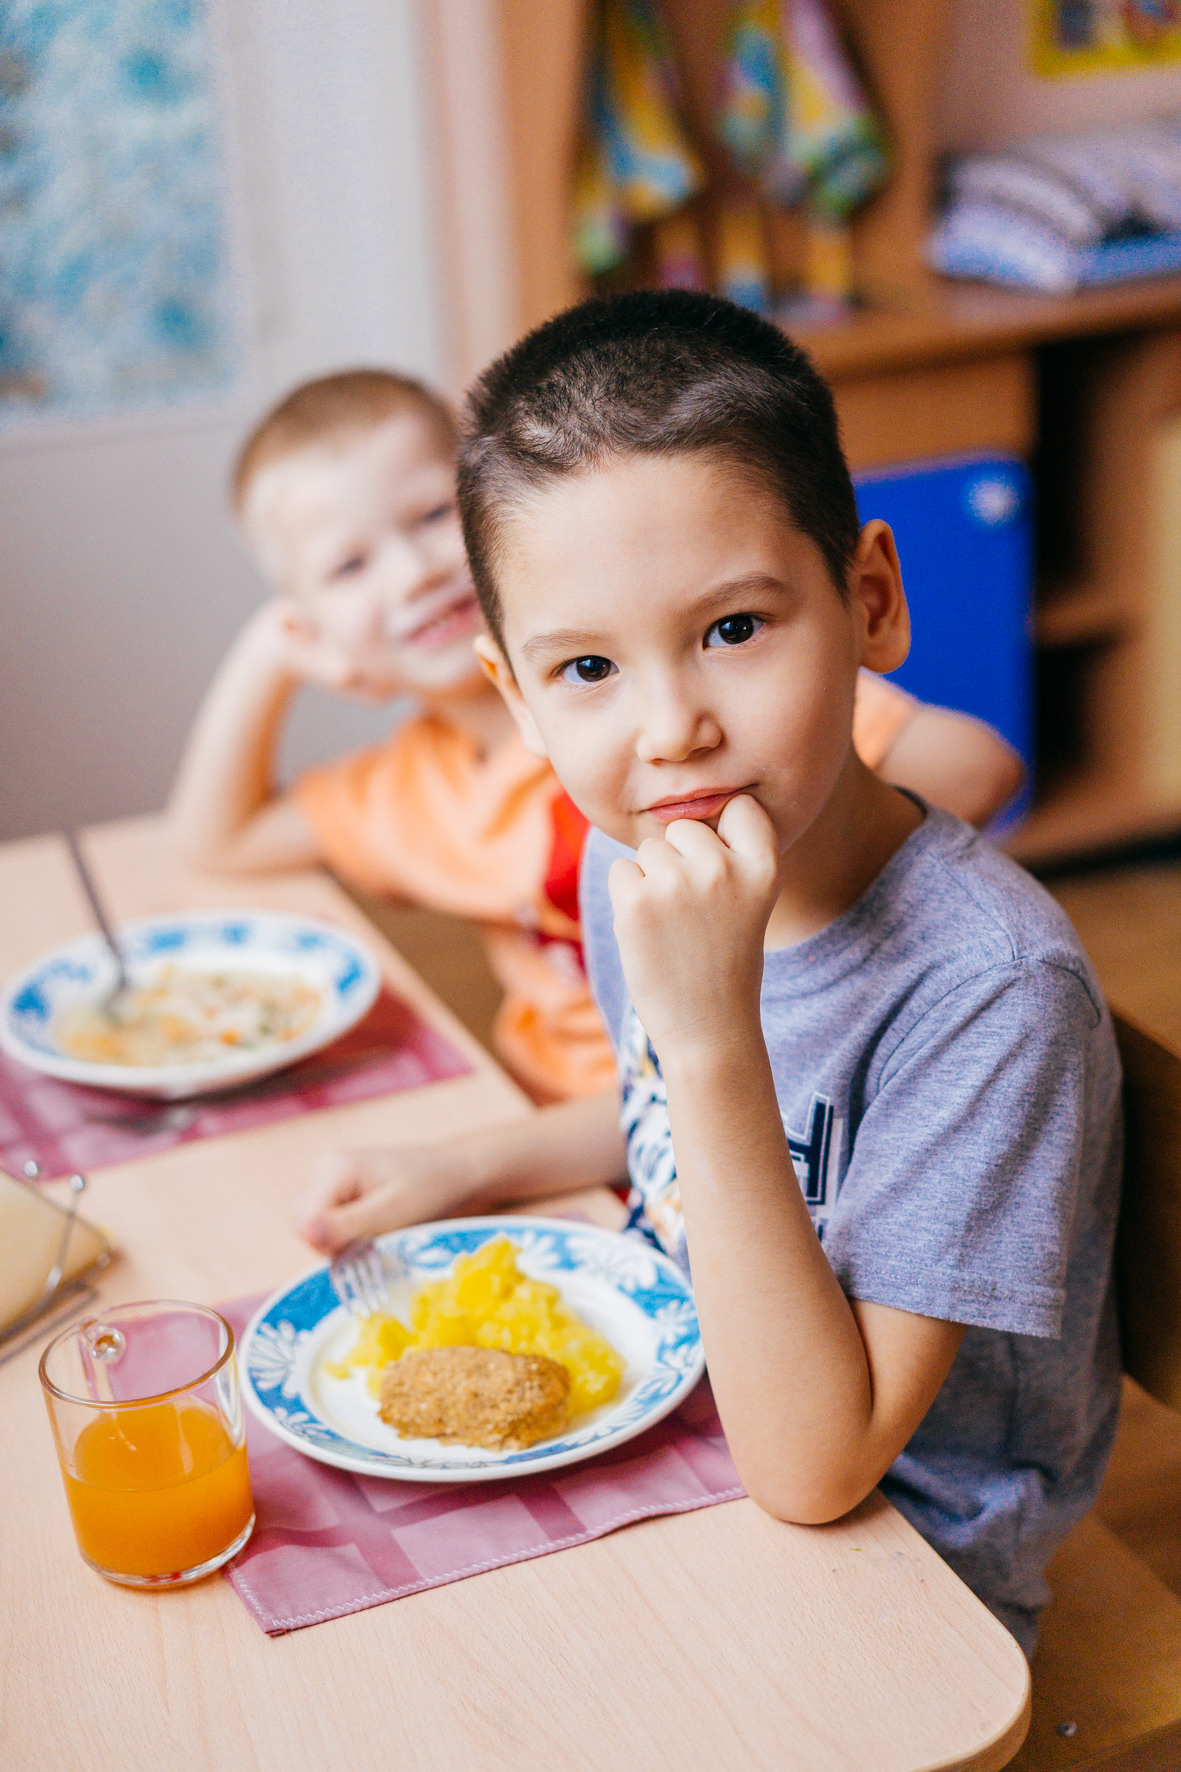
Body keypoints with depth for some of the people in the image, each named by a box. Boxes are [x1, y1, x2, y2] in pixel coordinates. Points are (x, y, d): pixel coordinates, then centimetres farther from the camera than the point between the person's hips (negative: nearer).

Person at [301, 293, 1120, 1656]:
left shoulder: (989, 984, -30)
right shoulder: (631, 866, -8)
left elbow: (811, 1467, -31)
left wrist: (711, 1032, -38)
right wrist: (470, 1169, 1)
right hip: (673, 1440, 6)